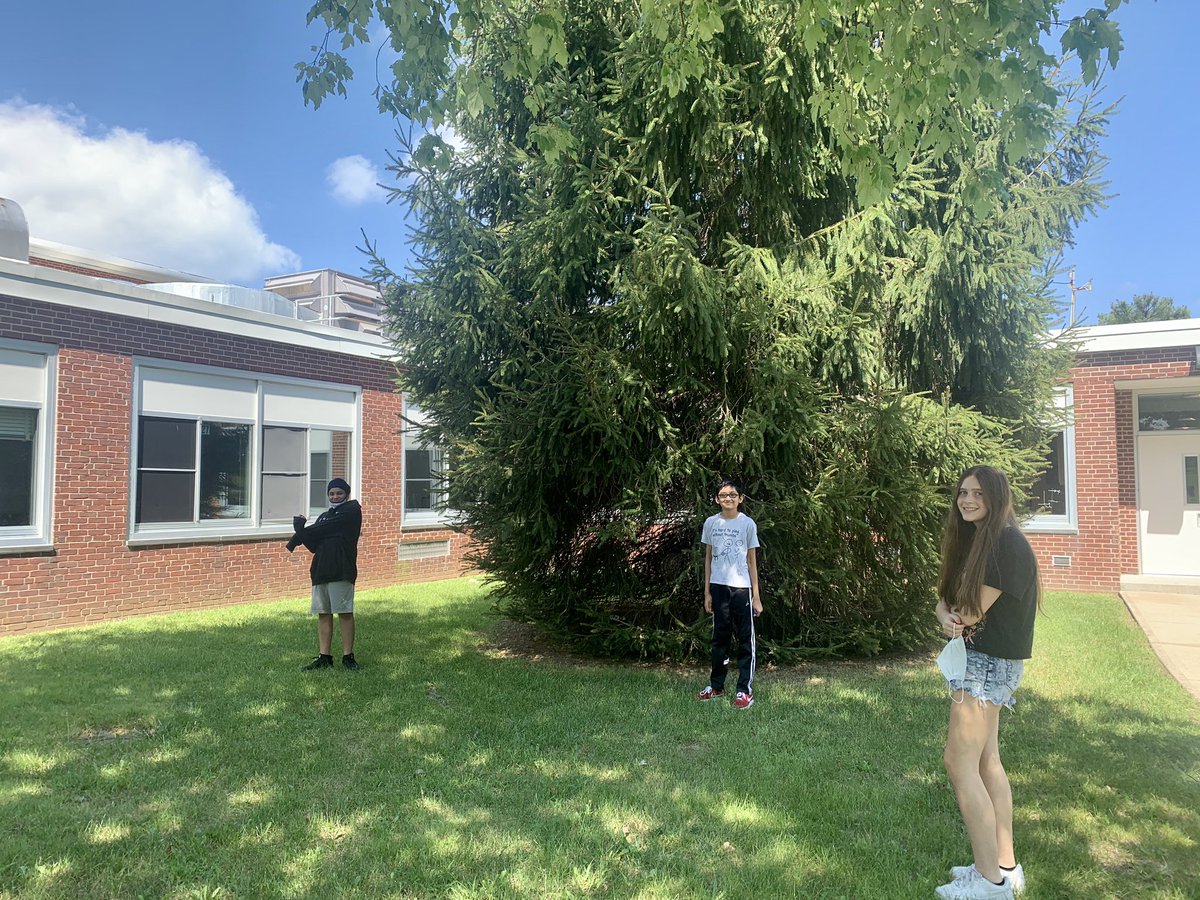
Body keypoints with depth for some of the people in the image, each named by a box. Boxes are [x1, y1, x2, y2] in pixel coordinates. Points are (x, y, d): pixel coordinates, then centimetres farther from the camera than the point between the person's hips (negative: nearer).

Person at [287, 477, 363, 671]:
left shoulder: (352, 510, 3)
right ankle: (324, 657, 9)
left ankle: (348, 656, -1)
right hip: (321, 570, 6)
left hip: (342, 569, -6)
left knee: (345, 612, -6)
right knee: (323, 613, 5)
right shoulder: (324, 516, 23)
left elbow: (327, 529, -8)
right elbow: (314, 545, 10)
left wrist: (302, 530, 3)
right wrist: (303, 531, -8)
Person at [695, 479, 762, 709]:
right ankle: (716, 686, 24)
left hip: (741, 587, -3)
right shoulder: (711, 523, 6)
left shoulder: (747, 524, -1)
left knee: (745, 639, 0)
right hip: (718, 586, 3)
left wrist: (756, 595, -2)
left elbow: (752, 561, 1)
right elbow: (708, 558, 10)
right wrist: (707, 592, 7)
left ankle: (745, 690, 6)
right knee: (719, 637, 13)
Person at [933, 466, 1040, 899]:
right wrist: (947, 617, -14)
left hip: (989, 662, -10)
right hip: (980, 660, 10)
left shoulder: (1007, 543, -18)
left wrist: (957, 621, 1)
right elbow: (947, 598, 7)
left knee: (960, 764, -7)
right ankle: (1006, 865, 22)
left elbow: (976, 610, -19)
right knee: (987, 762, 13)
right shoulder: (972, 541, 12)